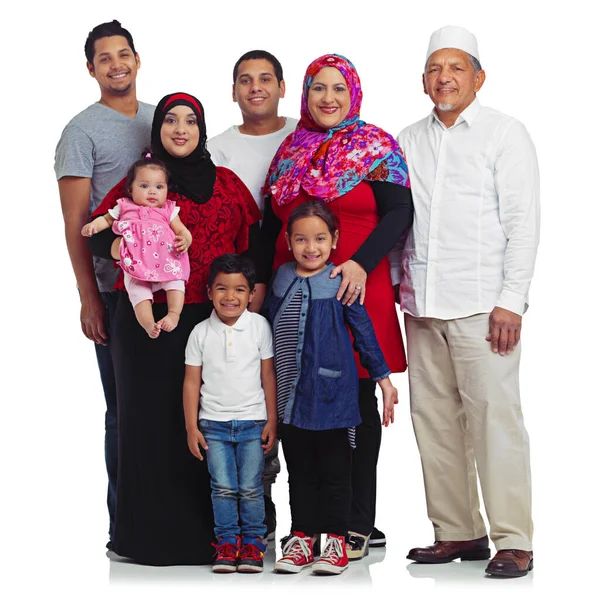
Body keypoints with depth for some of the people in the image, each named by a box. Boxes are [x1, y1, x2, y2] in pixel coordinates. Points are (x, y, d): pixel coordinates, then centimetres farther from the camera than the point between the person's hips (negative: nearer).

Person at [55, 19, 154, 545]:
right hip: (116, 289, -5)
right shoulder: (83, 130, -3)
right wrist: (89, 298, -11)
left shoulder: (161, 119, 14)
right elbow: (76, 222, -6)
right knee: (125, 405, -2)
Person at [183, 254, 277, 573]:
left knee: (250, 488, 0)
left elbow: (268, 375, 3)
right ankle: (227, 541, 11)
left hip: (252, 421, -1)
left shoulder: (259, 326, -1)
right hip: (214, 423, 1)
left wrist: (272, 420, 1)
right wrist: (192, 427, 0)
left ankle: (253, 541, 13)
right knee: (223, 488, -1)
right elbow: (192, 382, 3)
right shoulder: (201, 333, 0)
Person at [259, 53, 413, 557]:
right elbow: (272, 224, 19)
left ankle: (360, 523, 7)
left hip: (357, 290, -4)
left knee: (357, 401, 0)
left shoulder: (376, 147, 2)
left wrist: (361, 263, -19)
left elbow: (399, 212, -6)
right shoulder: (291, 151, 16)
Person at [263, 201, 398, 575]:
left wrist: (384, 378, 1)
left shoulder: (341, 283, -5)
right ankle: (302, 538, 19)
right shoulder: (282, 280, 7)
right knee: (300, 469, 10)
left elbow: (364, 331, 0)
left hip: (332, 391, -4)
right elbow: (268, 327, 16)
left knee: (335, 468, 3)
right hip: (291, 393, 4)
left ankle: (336, 540, 11)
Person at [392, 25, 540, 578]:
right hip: (422, 305, 5)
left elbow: (523, 222, -2)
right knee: (433, 419, 5)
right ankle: (457, 532, 14)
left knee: (494, 417, -8)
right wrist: (392, 285, 10)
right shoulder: (408, 142, 16)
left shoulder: (505, 134, 3)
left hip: (481, 304, -5)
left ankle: (513, 541, -3)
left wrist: (511, 301, -10)